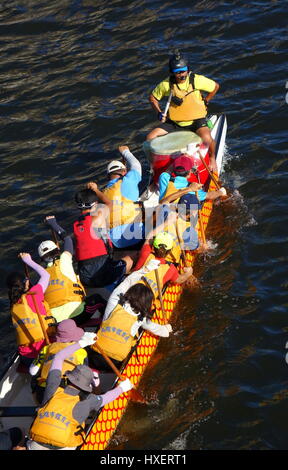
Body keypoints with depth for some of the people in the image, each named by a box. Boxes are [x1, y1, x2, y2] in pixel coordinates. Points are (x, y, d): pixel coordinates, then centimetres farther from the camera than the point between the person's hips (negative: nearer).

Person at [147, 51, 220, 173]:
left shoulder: (197, 80, -11)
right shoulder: (166, 85, -8)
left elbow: (215, 86, 6)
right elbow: (153, 97, 10)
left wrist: (205, 102, 5)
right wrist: (159, 113, -2)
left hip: (196, 120, -3)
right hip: (174, 123, 3)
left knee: (207, 139, -33)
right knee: (150, 138, -13)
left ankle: (212, 159, -1)